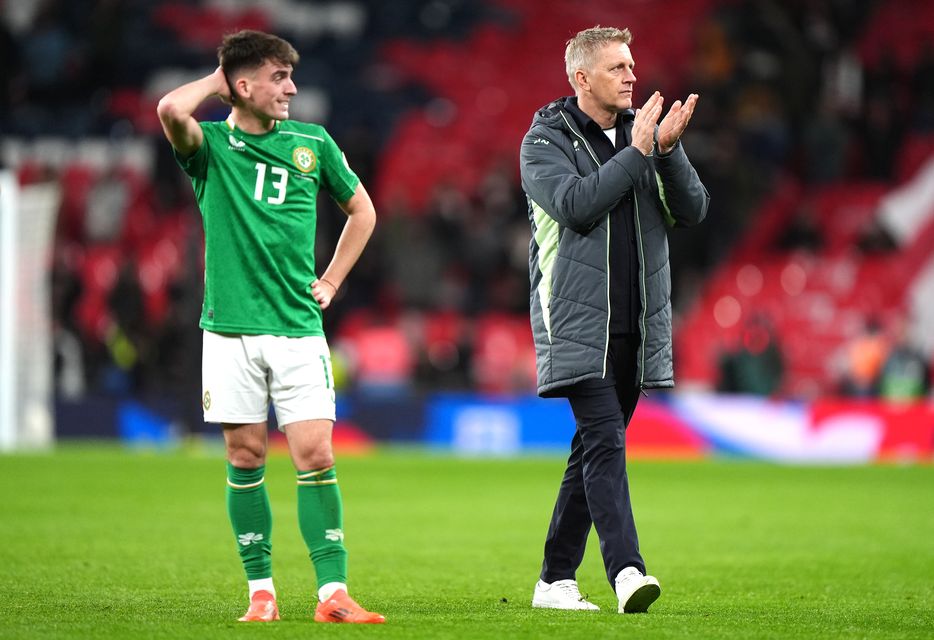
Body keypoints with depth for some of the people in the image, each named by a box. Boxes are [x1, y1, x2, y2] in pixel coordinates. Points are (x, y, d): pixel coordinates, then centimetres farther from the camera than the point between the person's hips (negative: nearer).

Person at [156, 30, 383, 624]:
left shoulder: (313, 143, 7)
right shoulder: (211, 145, 0)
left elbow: (361, 209, 22)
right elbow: (171, 111, -24)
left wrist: (331, 281, 13)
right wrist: (216, 82, -5)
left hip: (298, 328, 1)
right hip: (231, 330, -1)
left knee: (316, 458, -7)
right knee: (245, 459, 3)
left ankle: (333, 592, -6)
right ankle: (262, 591, 12)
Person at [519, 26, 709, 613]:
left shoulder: (645, 132, 13)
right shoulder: (546, 140, -2)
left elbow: (692, 209, 4)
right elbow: (576, 203, -18)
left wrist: (668, 151, -12)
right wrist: (637, 153, -15)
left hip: (635, 324, 6)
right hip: (577, 323, -6)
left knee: (594, 449, 9)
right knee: (604, 439, -18)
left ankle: (556, 580, 17)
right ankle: (627, 571, -28)